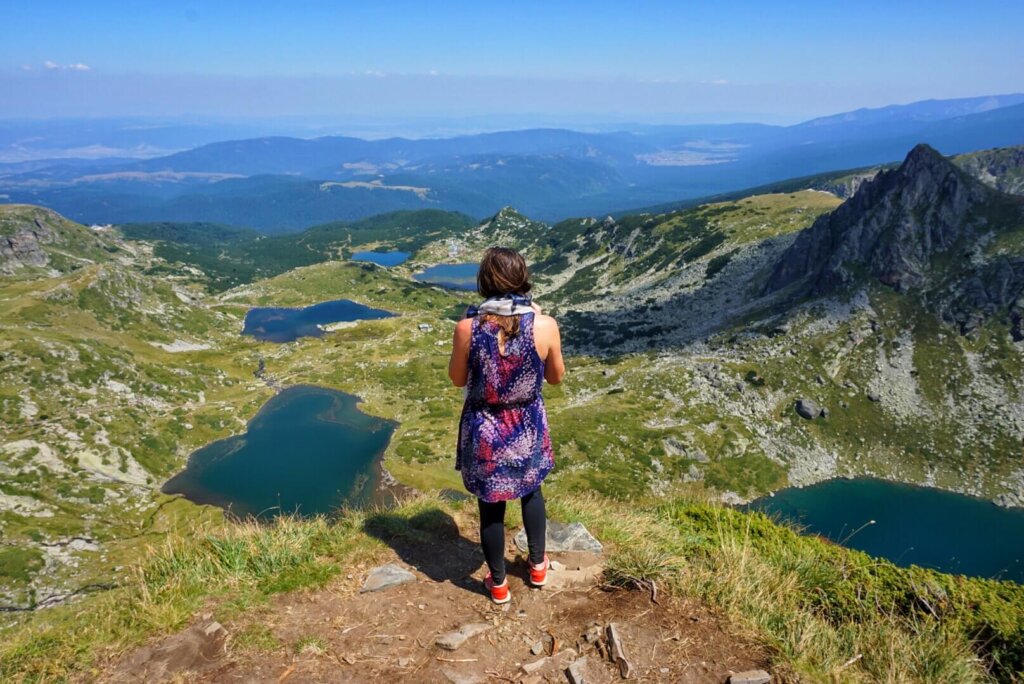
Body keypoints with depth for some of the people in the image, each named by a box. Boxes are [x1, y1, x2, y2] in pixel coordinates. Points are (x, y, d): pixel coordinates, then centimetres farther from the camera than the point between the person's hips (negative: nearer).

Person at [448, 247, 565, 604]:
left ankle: (498, 583, 36)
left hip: (485, 432, -1)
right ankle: (538, 565, 46)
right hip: (528, 430, 1)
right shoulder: (544, 326, -19)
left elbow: (458, 379, -5)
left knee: (491, 506, 18)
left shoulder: (468, 327, -21)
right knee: (531, 491, 29)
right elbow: (556, 377, -2)